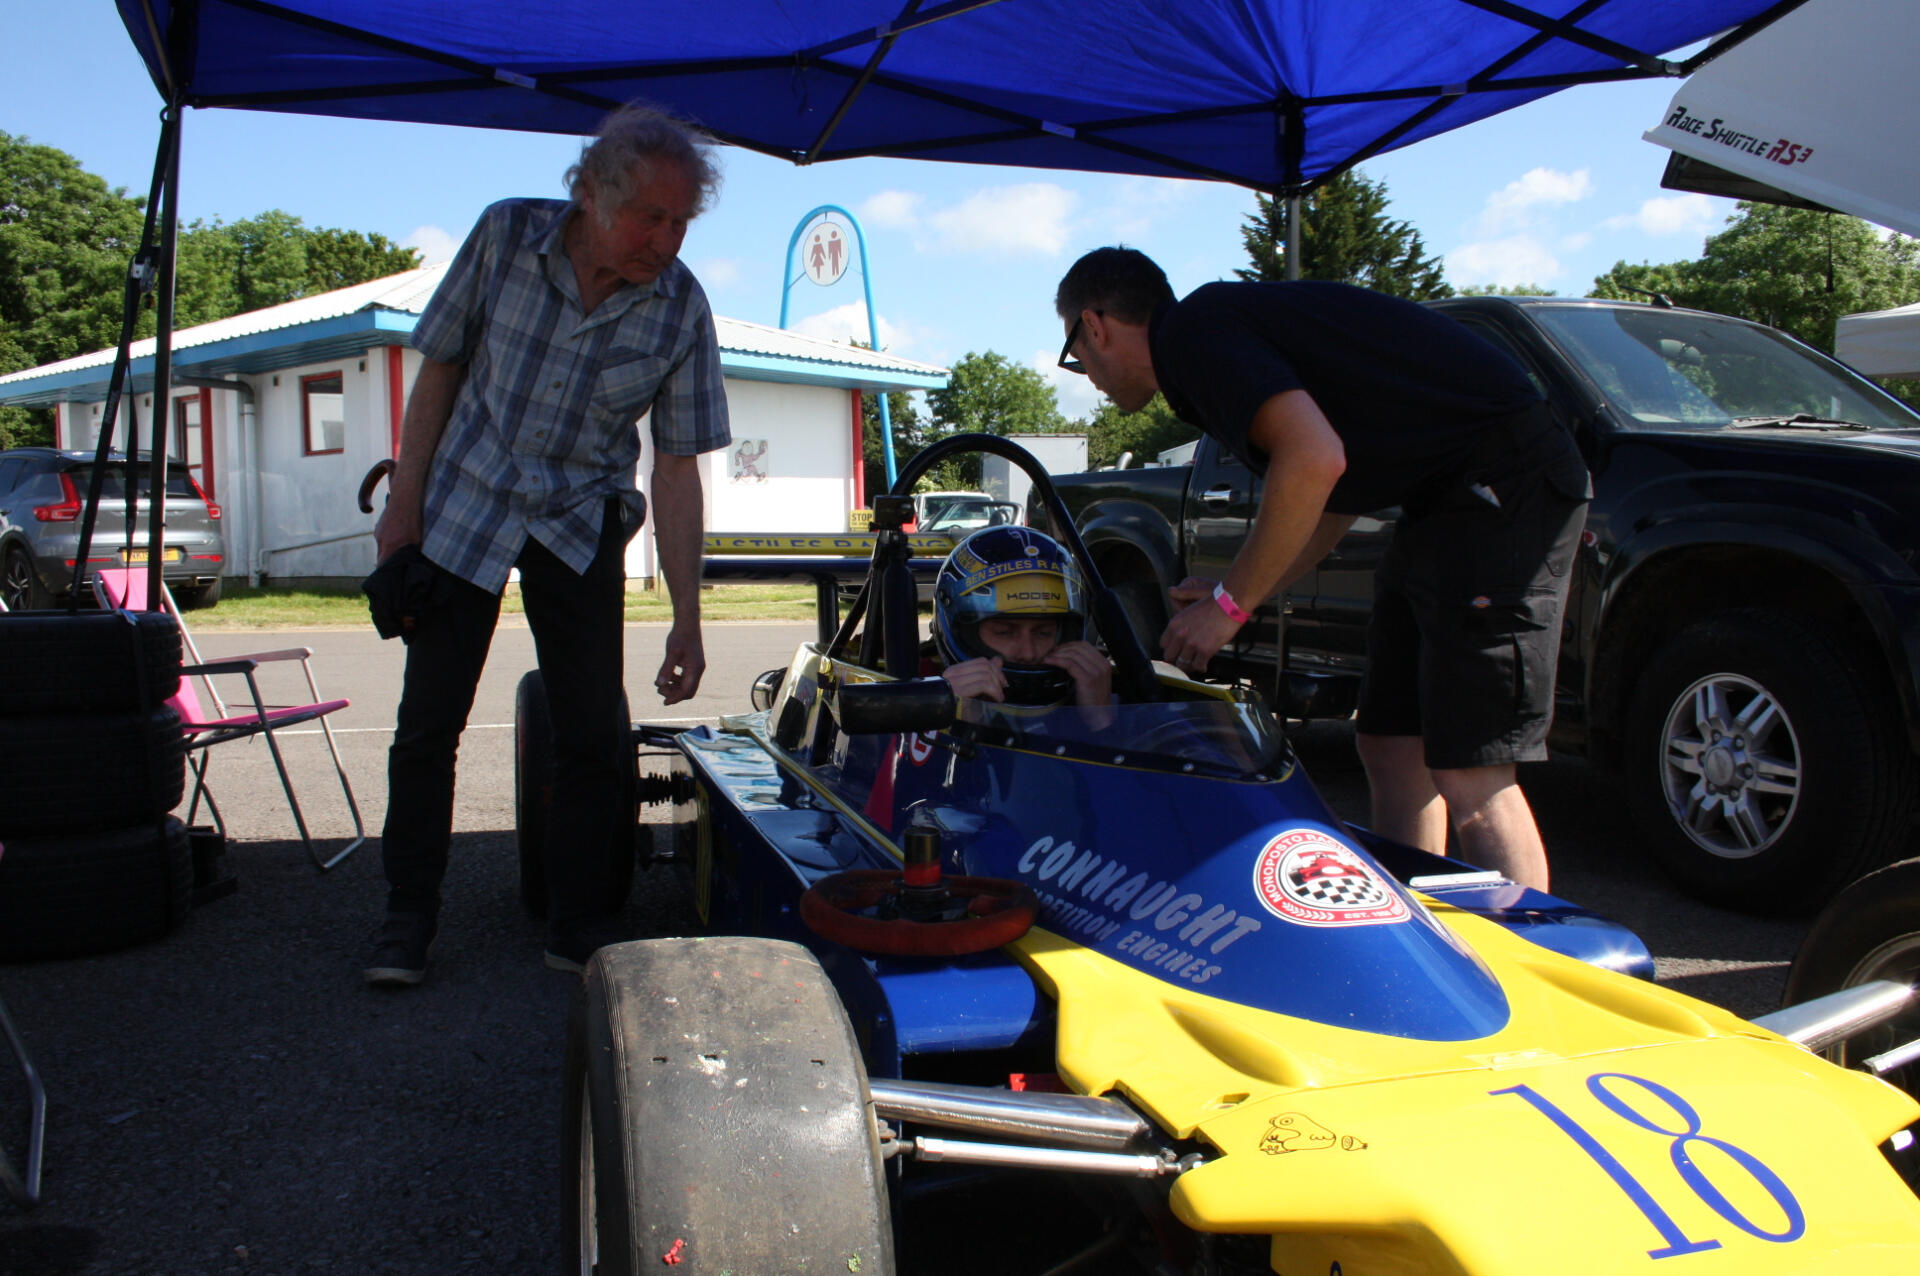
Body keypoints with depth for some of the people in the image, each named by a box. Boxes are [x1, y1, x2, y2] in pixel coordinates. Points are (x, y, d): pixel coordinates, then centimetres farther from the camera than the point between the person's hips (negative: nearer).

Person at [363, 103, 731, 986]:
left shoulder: (682, 310, -15)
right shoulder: (506, 235, -14)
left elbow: (677, 467, -13)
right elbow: (440, 367, -4)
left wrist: (686, 618, -15)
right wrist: (404, 504, -3)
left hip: (581, 524, 0)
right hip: (464, 505, 0)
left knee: (595, 734, -3)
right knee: (428, 722, 1)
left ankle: (574, 926, 14)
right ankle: (408, 919, 17)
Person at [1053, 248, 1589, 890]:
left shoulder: (1192, 328, -12)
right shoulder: (1224, 320, 18)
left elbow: (1316, 460, -26)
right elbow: (1335, 497, 24)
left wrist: (1231, 603, -15)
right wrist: (1237, 593, 21)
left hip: (1499, 486, -10)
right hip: (1444, 499, 10)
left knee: (1467, 773, -12)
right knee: (1390, 750, 11)